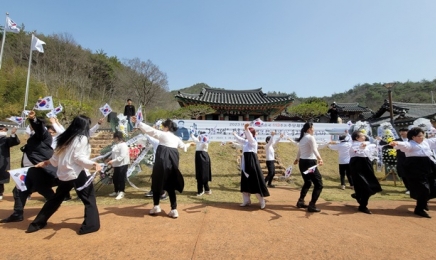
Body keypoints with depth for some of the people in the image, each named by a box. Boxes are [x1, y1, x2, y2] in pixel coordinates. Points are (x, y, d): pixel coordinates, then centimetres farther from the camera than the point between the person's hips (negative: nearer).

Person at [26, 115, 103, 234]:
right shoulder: (82, 138, -12)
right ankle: (90, 225, 2)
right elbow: (79, 158, -20)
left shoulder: (66, 138, 11)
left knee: (56, 199, 23)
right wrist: (94, 164, -23)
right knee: (89, 198, 2)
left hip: (64, 174, 8)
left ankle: (37, 223, 34)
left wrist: (46, 162, 33)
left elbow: (56, 156, 17)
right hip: (77, 174, -8)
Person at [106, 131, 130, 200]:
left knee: (121, 179, -1)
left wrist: (113, 161, -26)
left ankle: (121, 193, 9)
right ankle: (116, 191, 33)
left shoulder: (123, 145, -19)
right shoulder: (116, 145, 11)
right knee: (115, 179, 17)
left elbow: (122, 156, -25)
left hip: (122, 165, -10)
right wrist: (110, 159, 7)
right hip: (117, 165, 10)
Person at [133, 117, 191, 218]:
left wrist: (137, 123, 1)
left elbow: (149, 129, -3)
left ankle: (156, 206, 17)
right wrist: (188, 144, 62)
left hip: (162, 160, -5)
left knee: (157, 182, 12)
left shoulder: (162, 134, 4)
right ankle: (174, 210, 10)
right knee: (170, 185, 11)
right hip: (172, 161, 6)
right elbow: (183, 146, 39)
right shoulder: (176, 138, 21)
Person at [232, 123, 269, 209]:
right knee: (245, 182, 11)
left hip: (252, 164, -9)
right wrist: (235, 134, 49)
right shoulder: (246, 142, 15)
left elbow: (249, 136, -29)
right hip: (245, 165, 9)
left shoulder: (253, 141, -7)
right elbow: (239, 139, 35)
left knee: (256, 183, -5)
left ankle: (262, 202, 6)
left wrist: (246, 129, -46)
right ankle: (246, 201, 21)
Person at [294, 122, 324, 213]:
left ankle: (300, 202, 24)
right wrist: (320, 159, -39)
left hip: (302, 163, 9)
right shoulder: (310, 137, -11)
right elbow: (314, 150, -26)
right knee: (319, 184, -1)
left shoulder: (302, 138, 14)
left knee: (307, 183, 22)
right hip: (309, 163, -9)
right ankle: (312, 205, -3)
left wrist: (297, 159, 38)